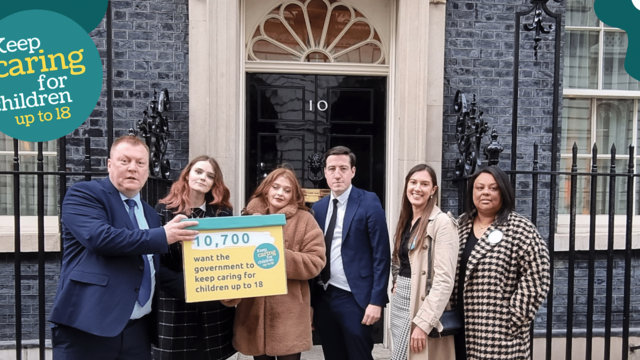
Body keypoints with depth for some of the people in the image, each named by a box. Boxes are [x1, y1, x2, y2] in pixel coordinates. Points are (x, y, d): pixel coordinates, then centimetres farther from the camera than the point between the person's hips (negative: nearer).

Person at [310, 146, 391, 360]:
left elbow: (381, 255, -10)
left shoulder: (368, 202, -7)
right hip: (323, 297, 5)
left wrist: (376, 300, -14)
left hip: (354, 298, -5)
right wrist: (309, 301, 6)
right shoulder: (318, 208, 8)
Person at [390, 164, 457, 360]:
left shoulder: (442, 223, -13)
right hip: (400, 302, 7)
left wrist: (423, 322, -22)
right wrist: (397, 284, 4)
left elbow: (444, 279, -19)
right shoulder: (405, 220, 11)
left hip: (422, 307, -7)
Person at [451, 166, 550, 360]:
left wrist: (513, 318, -12)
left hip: (499, 332, -5)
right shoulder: (461, 225, 9)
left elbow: (536, 278, -12)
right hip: (460, 325, 5)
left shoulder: (520, 228, -8)